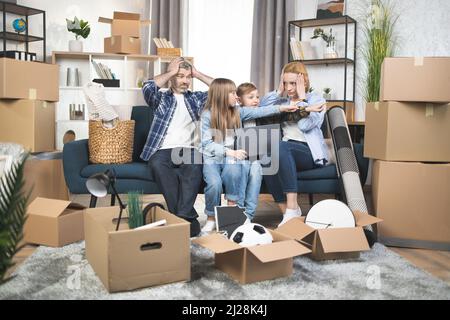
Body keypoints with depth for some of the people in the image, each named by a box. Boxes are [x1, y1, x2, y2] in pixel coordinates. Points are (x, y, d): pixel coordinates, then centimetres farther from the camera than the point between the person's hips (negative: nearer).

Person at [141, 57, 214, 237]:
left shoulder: (197, 98, 25)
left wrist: (197, 73, 15)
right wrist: (171, 72, 7)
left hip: (189, 150, 1)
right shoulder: (161, 98, 18)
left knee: (194, 167, -35)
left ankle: (183, 217, -38)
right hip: (163, 151, -1)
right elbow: (148, 87, -4)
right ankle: (189, 219, -34)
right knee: (157, 165, -36)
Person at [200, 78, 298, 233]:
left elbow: (258, 112, 3)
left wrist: (281, 108, -9)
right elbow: (207, 144, -12)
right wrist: (230, 152, -22)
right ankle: (211, 219, -5)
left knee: (233, 171, -32)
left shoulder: (237, 111, 9)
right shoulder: (207, 115, -5)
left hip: (230, 156, 3)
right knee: (214, 183, -30)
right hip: (211, 158, -3)